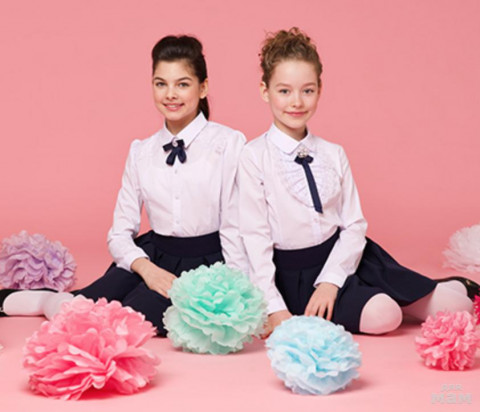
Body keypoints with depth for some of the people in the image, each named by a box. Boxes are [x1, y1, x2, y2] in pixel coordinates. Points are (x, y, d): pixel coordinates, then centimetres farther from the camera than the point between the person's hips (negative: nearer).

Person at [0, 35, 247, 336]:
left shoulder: (230, 144, -3)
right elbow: (120, 234, 8)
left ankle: (56, 302, -4)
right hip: (153, 259, 4)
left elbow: (236, 229, -6)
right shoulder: (141, 152, 9)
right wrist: (146, 267, -12)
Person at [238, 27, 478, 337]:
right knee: (382, 314, -27)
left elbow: (354, 225, 2)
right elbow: (255, 237, -11)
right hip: (295, 276, -4)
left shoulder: (333, 155, 4)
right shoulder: (254, 158, -8)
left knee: (453, 307, -8)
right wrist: (274, 309, -17)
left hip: (341, 258, 4)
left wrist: (330, 280, -14)